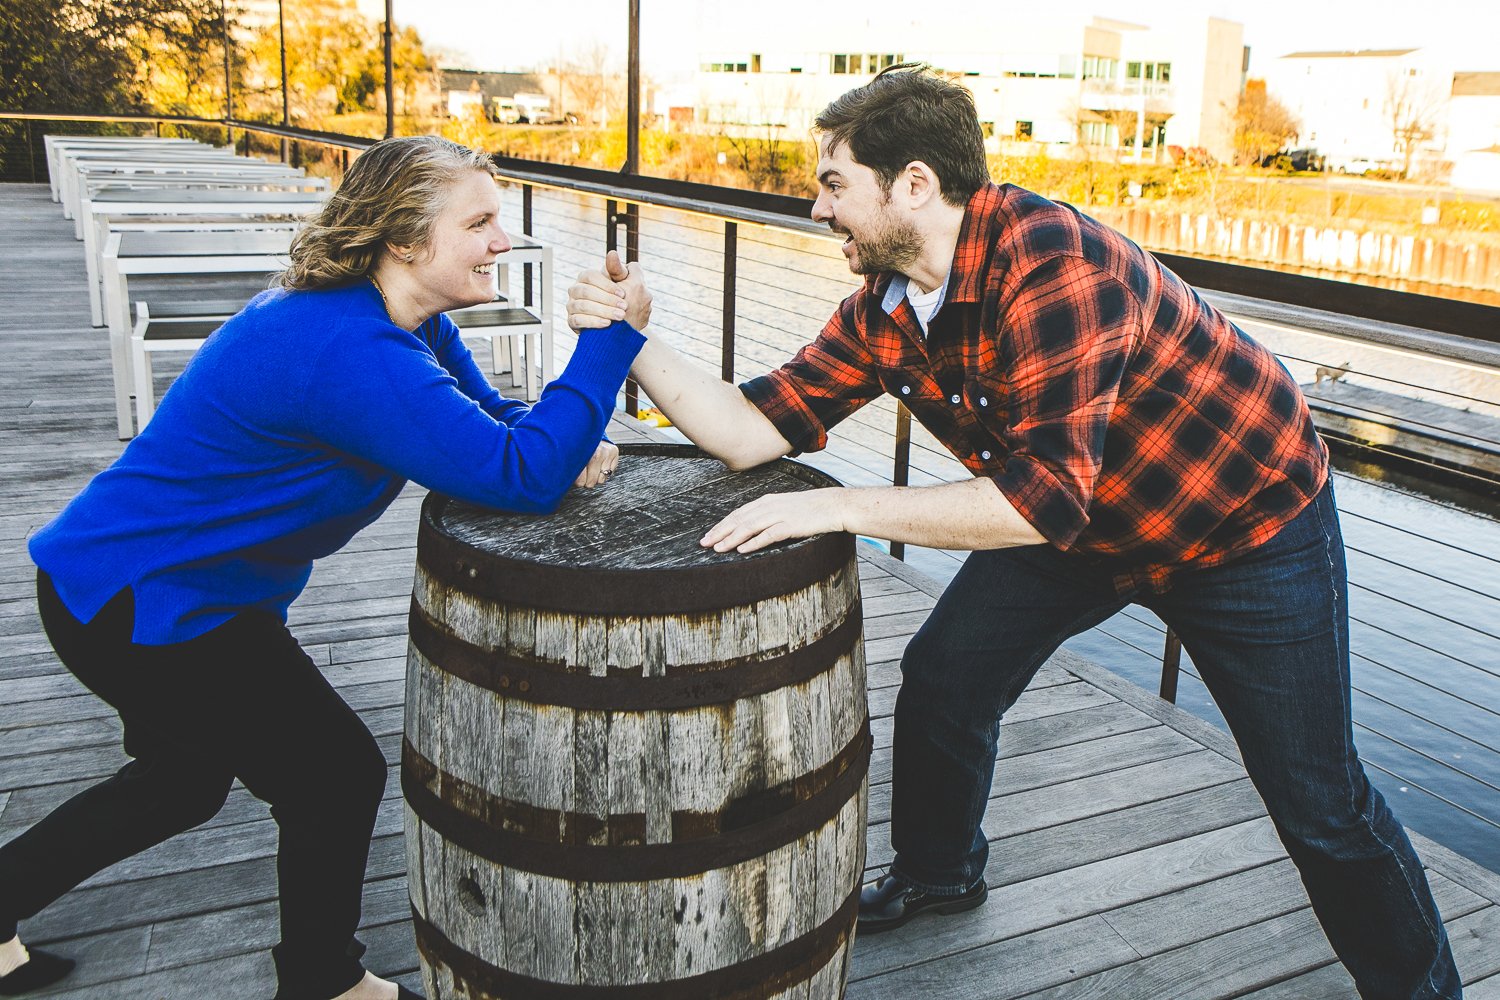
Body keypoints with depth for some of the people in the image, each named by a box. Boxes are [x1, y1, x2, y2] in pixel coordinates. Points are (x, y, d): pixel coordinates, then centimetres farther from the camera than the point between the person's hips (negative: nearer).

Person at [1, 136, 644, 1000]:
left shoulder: (410, 322, -2)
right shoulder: (349, 353, -33)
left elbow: (491, 420, 4)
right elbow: (518, 476, -37)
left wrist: (571, 448, -17)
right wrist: (612, 335, -33)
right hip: (139, 604, -10)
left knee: (187, 778, 28)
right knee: (336, 777, 2)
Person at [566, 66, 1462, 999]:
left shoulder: (1053, 262, -35)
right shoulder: (882, 310, -10)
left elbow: (1047, 495, -41)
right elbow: (755, 429, -11)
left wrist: (842, 506, -41)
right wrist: (635, 336, -21)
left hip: (1248, 519, -6)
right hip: (1083, 527, 7)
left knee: (1317, 801, 3)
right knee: (944, 677, 2)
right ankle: (937, 872, 30)